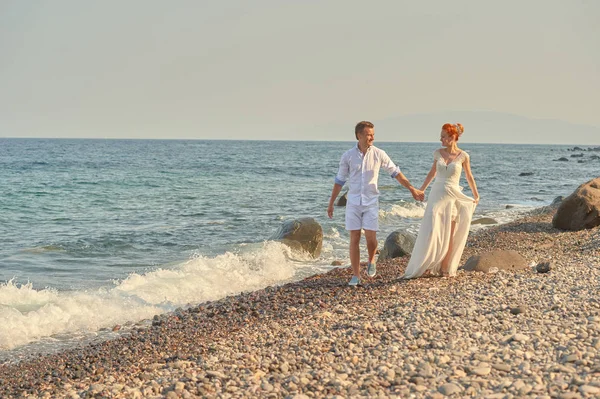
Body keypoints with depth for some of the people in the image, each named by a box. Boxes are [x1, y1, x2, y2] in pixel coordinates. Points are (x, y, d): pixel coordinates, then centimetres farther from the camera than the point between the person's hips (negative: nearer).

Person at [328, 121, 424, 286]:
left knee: (370, 237, -8)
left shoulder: (379, 154, -3)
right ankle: (356, 276, 8)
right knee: (354, 239, 0)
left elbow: (395, 172, 6)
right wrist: (331, 203, 7)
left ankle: (371, 261, 24)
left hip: (371, 202, 0)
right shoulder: (347, 156, -3)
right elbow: (339, 181, 5)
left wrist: (412, 189, 6)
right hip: (353, 203, 0)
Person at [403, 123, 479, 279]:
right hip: (436, 195, 2)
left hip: (452, 197, -2)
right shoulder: (438, 153, 3)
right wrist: (421, 189, 19)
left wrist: (476, 195, 14)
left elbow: (469, 177, 9)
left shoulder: (463, 156, -5)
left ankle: (445, 267, 12)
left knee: (448, 235, 3)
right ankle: (428, 265, 0)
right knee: (432, 231, -8)